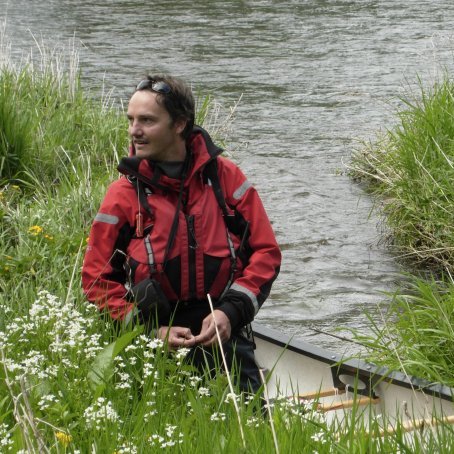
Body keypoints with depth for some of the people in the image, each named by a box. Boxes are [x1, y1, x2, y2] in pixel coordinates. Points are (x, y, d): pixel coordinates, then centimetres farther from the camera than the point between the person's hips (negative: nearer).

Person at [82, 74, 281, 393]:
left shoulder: (224, 176, 5)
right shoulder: (123, 195, 3)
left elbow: (266, 251, 7)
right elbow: (97, 280, 4)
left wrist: (231, 312, -7)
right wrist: (152, 331, -9)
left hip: (220, 330, 0)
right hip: (153, 335, 0)